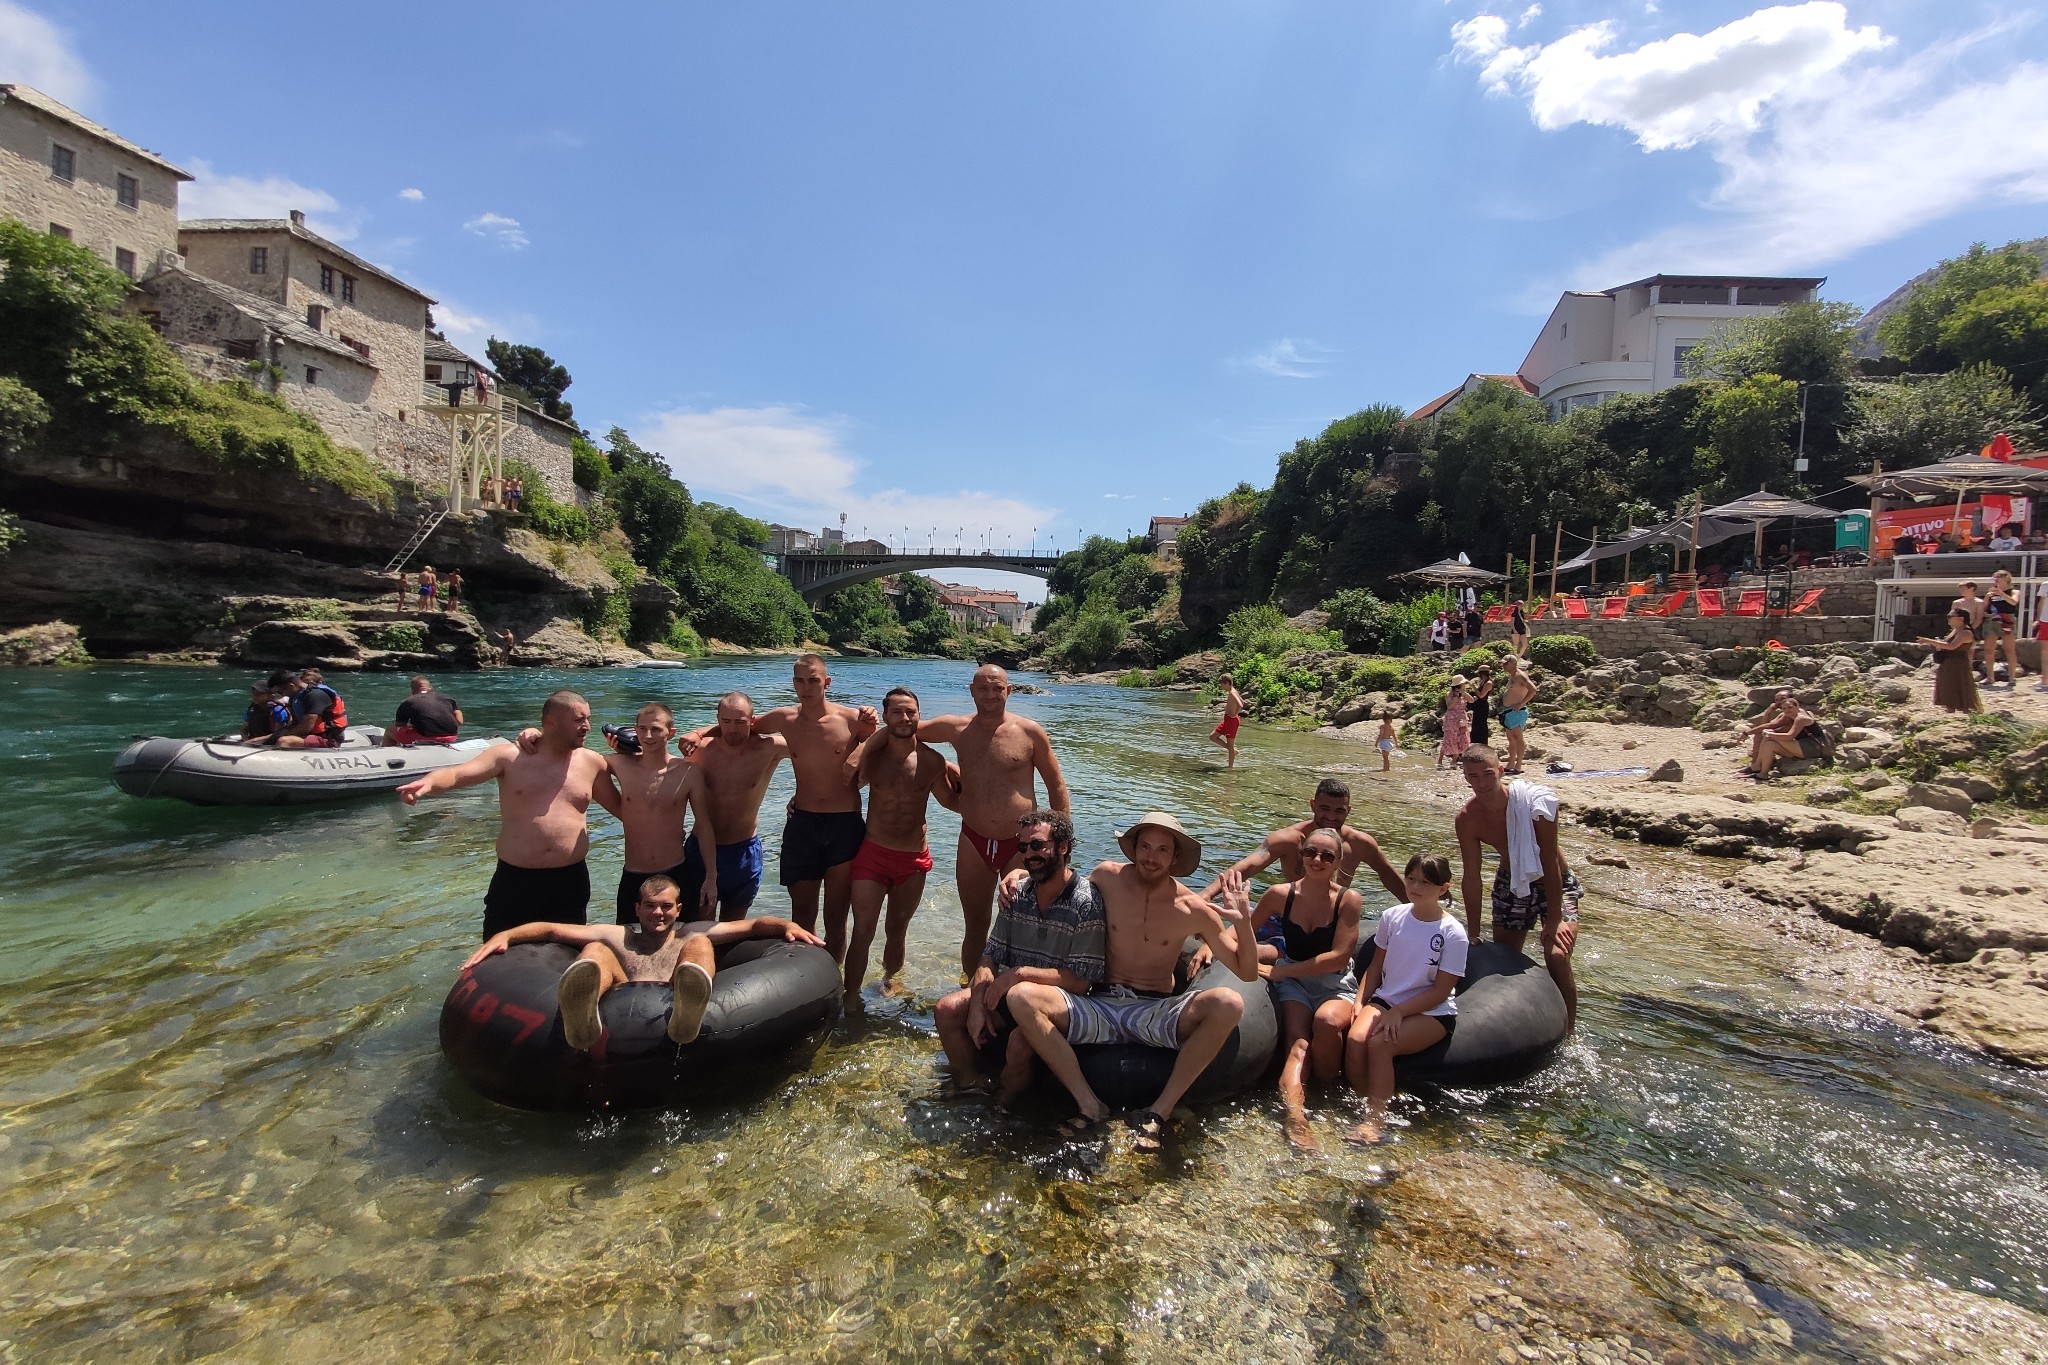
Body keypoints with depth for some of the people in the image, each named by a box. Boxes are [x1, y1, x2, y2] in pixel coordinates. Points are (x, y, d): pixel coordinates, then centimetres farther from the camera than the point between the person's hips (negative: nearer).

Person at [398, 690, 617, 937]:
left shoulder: (592, 762, 3)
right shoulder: (509, 757, -5)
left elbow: (621, 807, 14)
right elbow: (457, 774, -18)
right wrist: (428, 782, -37)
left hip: (570, 882, 2)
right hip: (515, 880, -2)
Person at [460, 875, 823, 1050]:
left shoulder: (693, 935, 28)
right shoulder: (616, 936, 31)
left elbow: (754, 925, 18)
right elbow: (551, 929, 21)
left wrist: (785, 925, 0)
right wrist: (505, 934, 6)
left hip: (673, 1004, -1)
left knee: (700, 946, -18)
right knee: (595, 952, -16)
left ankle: (686, 1014, -56)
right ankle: (583, 1017, -56)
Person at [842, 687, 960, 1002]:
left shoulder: (932, 760, -4)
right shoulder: (872, 755, -7)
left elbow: (950, 800, 7)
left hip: (914, 859, 2)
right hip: (872, 855, -1)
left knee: (897, 929, 19)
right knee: (862, 932, -4)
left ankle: (889, 978, 43)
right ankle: (851, 998, 10)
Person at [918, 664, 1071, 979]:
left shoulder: (1030, 732, -6)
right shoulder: (956, 729, 1)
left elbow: (1056, 786, 1)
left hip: (1021, 843, -2)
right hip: (974, 843, 2)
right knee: (975, 925, 15)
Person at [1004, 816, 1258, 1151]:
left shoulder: (1193, 910, -3)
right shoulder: (1107, 877, -1)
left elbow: (1247, 973, 2)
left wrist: (1243, 921, -16)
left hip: (1156, 1014, 0)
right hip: (1099, 1007, 1)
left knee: (1229, 1004, -29)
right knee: (1021, 996, -25)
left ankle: (1158, 1113, -18)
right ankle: (1089, 1105, -17)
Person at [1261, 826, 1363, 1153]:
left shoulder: (1348, 900, -8)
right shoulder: (1280, 894, -2)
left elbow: (1338, 957, -12)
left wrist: (1281, 970, -14)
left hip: (1335, 985, -1)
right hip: (1292, 982, 1)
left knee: (1327, 1020, -34)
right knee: (1298, 1040, -28)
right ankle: (1295, 1117, -44)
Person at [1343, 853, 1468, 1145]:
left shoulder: (1453, 934, -11)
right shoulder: (1392, 916, 0)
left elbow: (1441, 991, -10)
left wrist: (1398, 1012, -18)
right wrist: (1360, 1000, -6)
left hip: (1432, 1011, -4)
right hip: (1385, 999, 4)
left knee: (1379, 1043, -29)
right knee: (1355, 1039, -27)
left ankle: (1376, 1118, -16)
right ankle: (1364, 1106, -12)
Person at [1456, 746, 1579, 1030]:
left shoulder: (1535, 801, -28)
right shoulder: (1467, 819, -18)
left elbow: (1550, 862, -23)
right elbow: (1471, 879, -11)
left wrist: (1553, 920, -22)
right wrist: (1473, 933, -9)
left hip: (1554, 884, -4)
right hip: (1510, 885, 4)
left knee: (1557, 957, -21)